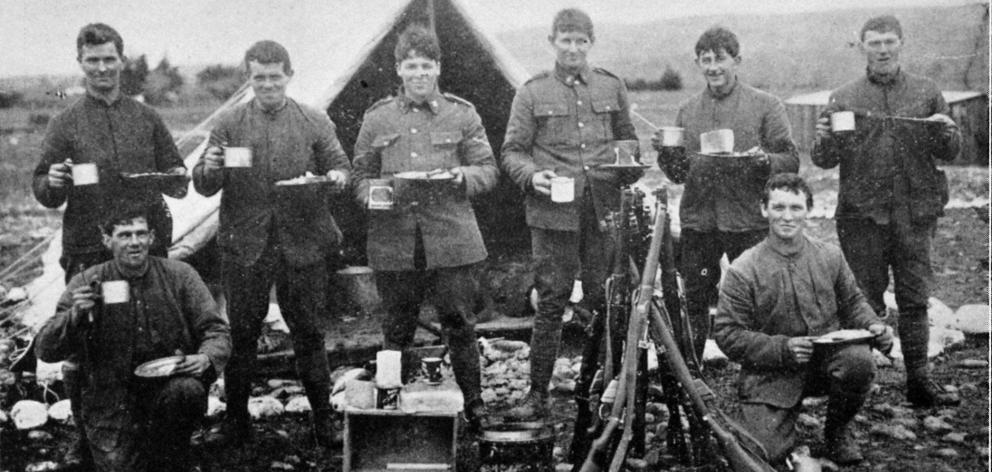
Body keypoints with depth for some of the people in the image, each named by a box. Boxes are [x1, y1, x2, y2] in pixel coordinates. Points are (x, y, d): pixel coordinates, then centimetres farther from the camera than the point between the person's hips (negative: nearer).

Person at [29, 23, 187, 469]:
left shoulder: (147, 118, 9)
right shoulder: (65, 123, 5)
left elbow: (173, 175, 14)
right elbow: (43, 192, 4)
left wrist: (177, 179, -8)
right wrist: (52, 184, -18)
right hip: (87, 252, -1)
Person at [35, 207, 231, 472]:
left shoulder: (179, 275, 0)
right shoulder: (86, 283, -1)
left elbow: (216, 330, 0)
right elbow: (45, 351, -3)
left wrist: (207, 358, -22)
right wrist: (76, 316, -22)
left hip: (170, 382, 0)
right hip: (112, 406, 0)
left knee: (188, 390, -32)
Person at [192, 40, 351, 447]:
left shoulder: (315, 122, 6)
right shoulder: (229, 125, 5)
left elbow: (339, 164, 7)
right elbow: (204, 186, 4)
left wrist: (337, 177, -17)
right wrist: (209, 169, -19)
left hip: (301, 242, 0)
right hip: (244, 244, 1)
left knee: (308, 332, 6)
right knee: (241, 334, 8)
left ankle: (324, 419, 17)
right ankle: (236, 420, 20)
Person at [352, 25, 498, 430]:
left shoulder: (462, 115, 8)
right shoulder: (377, 119, 11)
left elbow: (488, 169, 9)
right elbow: (361, 173, 15)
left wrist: (464, 176, -13)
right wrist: (370, 195, -7)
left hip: (452, 240, -1)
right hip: (394, 241, 1)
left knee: (460, 325, 3)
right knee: (397, 329, 9)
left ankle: (473, 403, 17)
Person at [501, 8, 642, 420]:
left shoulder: (612, 87, 13)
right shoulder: (532, 93, 6)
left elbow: (628, 141, 21)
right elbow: (511, 151, 5)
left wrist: (632, 171, 1)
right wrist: (532, 175, -15)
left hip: (604, 208, 2)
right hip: (553, 211, -2)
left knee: (605, 298, 5)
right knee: (551, 301, -1)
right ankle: (538, 394, 6)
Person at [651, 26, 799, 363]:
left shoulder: (765, 106, 2)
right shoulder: (688, 111, 12)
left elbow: (791, 162, -1)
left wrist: (765, 160, -21)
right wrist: (666, 154, -4)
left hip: (749, 222, -3)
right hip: (697, 222, 3)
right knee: (693, 303, 8)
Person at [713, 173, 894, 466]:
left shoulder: (830, 256, 2)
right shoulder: (743, 271, -11)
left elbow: (853, 302, 15)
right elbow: (727, 334, -11)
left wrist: (872, 326, -8)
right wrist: (782, 348, -21)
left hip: (827, 358, 3)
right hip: (771, 375, -2)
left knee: (859, 361, -31)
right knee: (766, 451, -18)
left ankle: (837, 431, 1)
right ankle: (785, 419, 22)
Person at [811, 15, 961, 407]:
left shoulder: (926, 93, 9)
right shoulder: (844, 98, 6)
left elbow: (951, 152, 11)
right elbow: (824, 160, 4)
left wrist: (945, 132, -11)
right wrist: (825, 141, -18)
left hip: (915, 212, 1)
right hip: (862, 214, -1)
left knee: (915, 299, 4)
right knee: (865, 302, 3)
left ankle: (918, 381, 10)